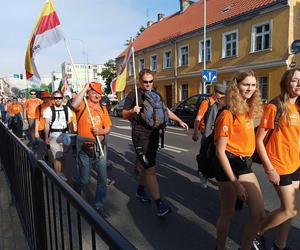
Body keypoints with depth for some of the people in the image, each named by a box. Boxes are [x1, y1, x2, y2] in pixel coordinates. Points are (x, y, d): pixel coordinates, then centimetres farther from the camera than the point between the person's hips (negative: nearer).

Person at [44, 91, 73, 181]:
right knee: (57, 156, -4)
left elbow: (70, 123, 8)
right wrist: (46, 137, -4)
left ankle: (60, 172, 30)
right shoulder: (49, 109, -3)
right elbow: (47, 124, -3)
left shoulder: (67, 109, 5)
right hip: (54, 134, -3)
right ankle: (58, 174, 7)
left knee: (64, 155, 10)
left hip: (65, 134, 3)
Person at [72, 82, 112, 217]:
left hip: (100, 146, 4)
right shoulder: (82, 106, -4)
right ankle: (76, 191, 43)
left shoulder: (103, 108, 9)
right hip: (84, 147, -3)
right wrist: (85, 88, -18)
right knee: (85, 179, 7)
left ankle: (99, 205, 24)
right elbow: (74, 105, -29)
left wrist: (101, 131, -13)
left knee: (103, 177, 6)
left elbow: (108, 127, 9)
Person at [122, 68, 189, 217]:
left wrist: (179, 121, 17)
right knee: (151, 169, -9)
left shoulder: (156, 95, 15)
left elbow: (166, 110, 23)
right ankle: (159, 204, -6)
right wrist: (132, 111, -23)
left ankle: (140, 190, 38)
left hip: (154, 134, 7)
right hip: (141, 136, -6)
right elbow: (124, 115, -2)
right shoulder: (133, 95, -4)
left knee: (146, 165, 18)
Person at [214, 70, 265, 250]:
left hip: (246, 164, 7)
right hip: (229, 164, -7)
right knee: (228, 213, 6)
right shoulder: (228, 114, -16)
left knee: (259, 213, 7)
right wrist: (235, 182, -19)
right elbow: (220, 151, -18)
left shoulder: (250, 110, 8)